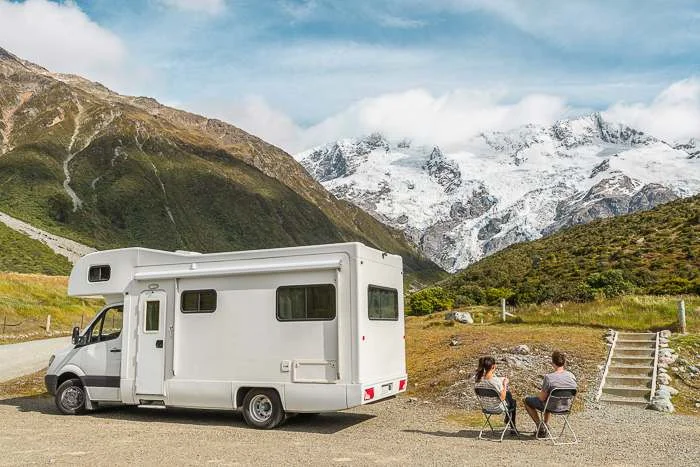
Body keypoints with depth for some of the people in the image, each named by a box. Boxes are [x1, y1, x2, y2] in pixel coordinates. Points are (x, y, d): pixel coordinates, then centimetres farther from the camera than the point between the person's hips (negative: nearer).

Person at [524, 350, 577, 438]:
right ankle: (546, 425, 37)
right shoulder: (571, 376, -11)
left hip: (553, 407, -6)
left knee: (527, 400, 19)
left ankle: (540, 427, 15)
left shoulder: (548, 377, -28)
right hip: (566, 407, 6)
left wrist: (540, 393, 4)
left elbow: (542, 398, -20)